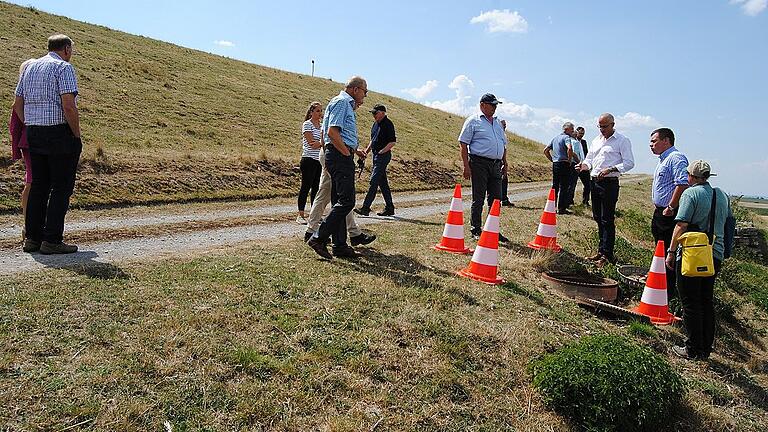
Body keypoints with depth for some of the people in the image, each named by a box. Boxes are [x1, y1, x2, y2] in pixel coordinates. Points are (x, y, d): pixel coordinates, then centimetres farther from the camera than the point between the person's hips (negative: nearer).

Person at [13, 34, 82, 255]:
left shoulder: (30, 67, 17)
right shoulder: (63, 67, -7)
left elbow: (17, 105, 15)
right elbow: (68, 106, -19)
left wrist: (31, 130, 18)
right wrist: (77, 135, -10)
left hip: (34, 134, 8)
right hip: (60, 133, -8)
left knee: (38, 186, 12)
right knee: (61, 187, -3)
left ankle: (32, 238, 15)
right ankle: (52, 240, -4)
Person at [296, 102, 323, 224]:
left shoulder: (321, 125, 16)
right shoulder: (307, 125, -5)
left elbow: (324, 142, 8)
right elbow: (312, 143, -14)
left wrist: (319, 143, -11)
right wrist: (322, 143, -3)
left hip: (319, 161, 7)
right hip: (309, 160, -7)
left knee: (316, 187, 8)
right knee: (305, 187, -5)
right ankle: (300, 215, 0)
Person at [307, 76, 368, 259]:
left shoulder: (347, 104, 24)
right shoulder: (342, 102, -8)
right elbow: (332, 132, -19)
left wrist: (355, 149, 19)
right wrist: (348, 152, -15)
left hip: (342, 156, 11)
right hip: (340, 156, -11)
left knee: (339, 202, 9)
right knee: (346, 201, -14)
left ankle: (340, 245, 13)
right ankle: (318, 238, -13)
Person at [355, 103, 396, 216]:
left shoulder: (388, 124, -11)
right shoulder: (375, 124, 16)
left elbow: (393, 142, -16)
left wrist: (381, 152, -20)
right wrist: (367, 151, 11)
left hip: (383, 156, -9)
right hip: (376, 156, 9)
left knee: (374, 181, -12)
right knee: (383, 183, 11)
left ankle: (365, 208, -13)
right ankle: (389, 208, 18)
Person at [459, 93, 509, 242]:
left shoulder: (497, 123, 20)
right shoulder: (473, 121, -1)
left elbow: (503, 144, 26)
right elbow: (463, 144, -6)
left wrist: (504, 162, 17)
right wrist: (466, 166, -13)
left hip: (495, 165, 6)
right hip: (479, 163, -6)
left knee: (496, 198, 8)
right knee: (478, 199, -1)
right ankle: (476, 230, 8)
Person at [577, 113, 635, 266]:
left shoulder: (622, 141, -4)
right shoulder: (596, 140, 17)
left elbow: (629, 163, -9)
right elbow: (589, 158, 21)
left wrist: (610, 169, -22)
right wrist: (585, 165, -2)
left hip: (610, 183, -7)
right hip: (594, 182, 7)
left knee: (607, 220, -6)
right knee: (598, 218, 12)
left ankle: (607, 254, -1)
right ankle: (602, 249, 23)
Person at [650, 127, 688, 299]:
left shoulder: (676, 158, -14)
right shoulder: (663, 160, 19)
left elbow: (683, 184, -27)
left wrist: (670, 207, -24)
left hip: (669, 214, -11)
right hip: (660, 212, 11)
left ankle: (670, 290, 0)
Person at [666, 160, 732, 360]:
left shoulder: (690, 193, -11)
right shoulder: (723, 195, 11)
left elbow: (681, 225, -17)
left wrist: (671, 251, -12)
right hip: (715, 255, 7)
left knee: (691, 304, 1)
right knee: (707, 302, 15)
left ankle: (693, 350, 7)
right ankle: (705, 349, 22)